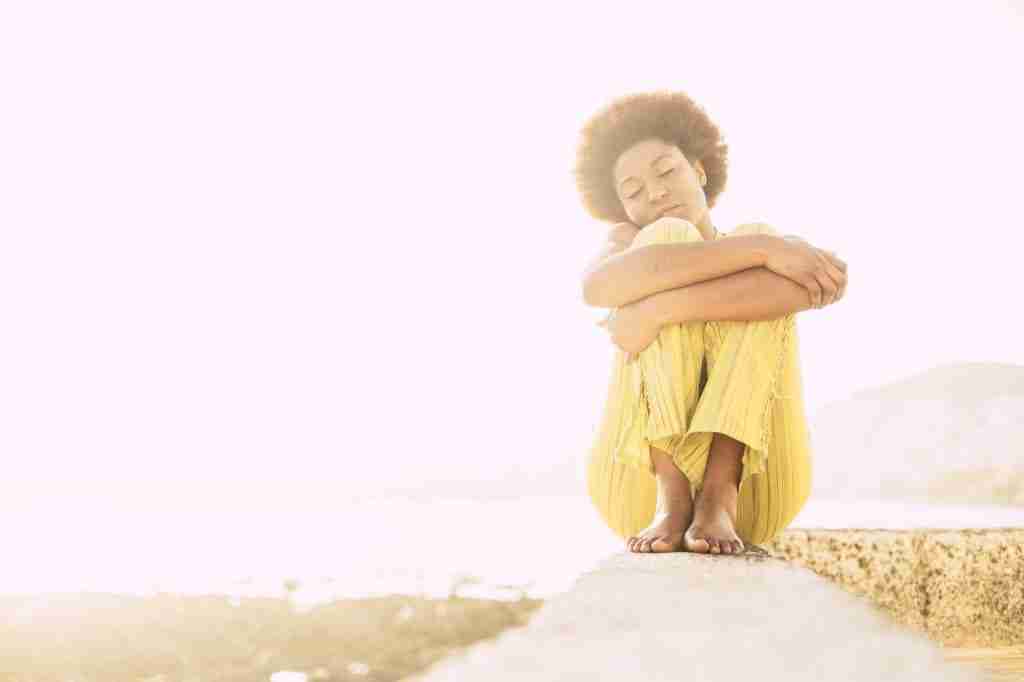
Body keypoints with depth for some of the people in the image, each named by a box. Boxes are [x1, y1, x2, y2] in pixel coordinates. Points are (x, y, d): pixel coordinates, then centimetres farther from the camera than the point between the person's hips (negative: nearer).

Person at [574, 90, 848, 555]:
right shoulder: (629, 241, 9)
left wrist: (654, 313, -23)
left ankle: (719, 496, -26)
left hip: (751, 484, 1)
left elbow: (809, 285, -18)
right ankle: (672, 499, -24)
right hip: (645, 486, 0)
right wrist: (762, 251, -23)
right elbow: (598, 286, -20)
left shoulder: (762, 239, 10)